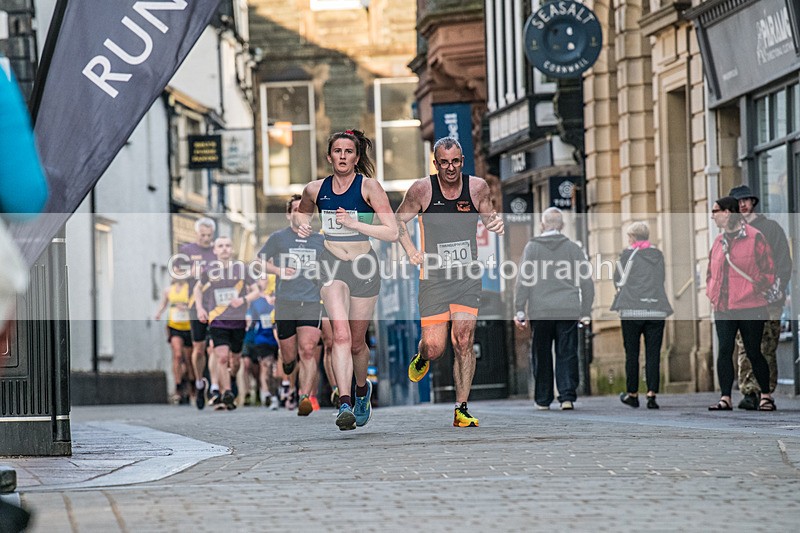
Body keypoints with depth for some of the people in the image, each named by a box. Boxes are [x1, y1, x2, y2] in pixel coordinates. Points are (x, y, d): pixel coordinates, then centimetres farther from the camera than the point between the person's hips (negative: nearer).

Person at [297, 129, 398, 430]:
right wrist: (302, 229, 2)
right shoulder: (315, 190, 2)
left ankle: (362, 388, 41)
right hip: (332, 266, 1)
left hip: (364, 267, -1)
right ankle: (345, 404, -28)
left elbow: (392, 232, -12)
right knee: (341, 334, -21)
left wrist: (354, 223, -21)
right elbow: (301, 217, 24)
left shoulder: (368, 187, -7)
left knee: (357, 342, 10)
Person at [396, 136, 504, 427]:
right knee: (435, 347, -4)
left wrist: (495, 222, -5)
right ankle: (422, 356, 35)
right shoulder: (422, 189, -6)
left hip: (467, 277, 1)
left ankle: (461, 410, -4)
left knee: (463, 342, -11)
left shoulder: (478, 187, -1)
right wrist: (410, 250, -7)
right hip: (433, 278, -1)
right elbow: (398, 220, 8)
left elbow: (488, 216, 18)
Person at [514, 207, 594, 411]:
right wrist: (585, 312, 11)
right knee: (567, 355, 3)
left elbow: (524, 280, -4)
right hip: (568, 310, 1)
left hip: (540, 310, -1)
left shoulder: (532, 247, 1)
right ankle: (567, 396, -8)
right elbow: (586, 282, 6)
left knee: (542, 356, 8)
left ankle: (543, 399, 13)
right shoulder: (573, 248, 6)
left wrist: (520, 310, -1)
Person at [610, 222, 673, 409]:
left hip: (632, 310, -3)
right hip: (657, 309, 3)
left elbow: (618, 279, 6)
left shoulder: (628, 254, -1)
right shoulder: (658, 255, 10)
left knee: (632, 354, 6)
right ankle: (652, 395, -6)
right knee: (653, 354, 1)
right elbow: (661, 279, 15)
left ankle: (632, 395, 12)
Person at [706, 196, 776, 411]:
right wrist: (712, 294, 9)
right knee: (724, 351, -2)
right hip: (722, 308, 5)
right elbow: (711, 271, 23)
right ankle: (725, 398, 0)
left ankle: (766, 396, 14)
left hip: (750, 306, -5)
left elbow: (768, 272, -3)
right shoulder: (719, 241, 13)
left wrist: (754, 289, -11)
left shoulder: (755, 238, -5)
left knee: (753, 352, 0)